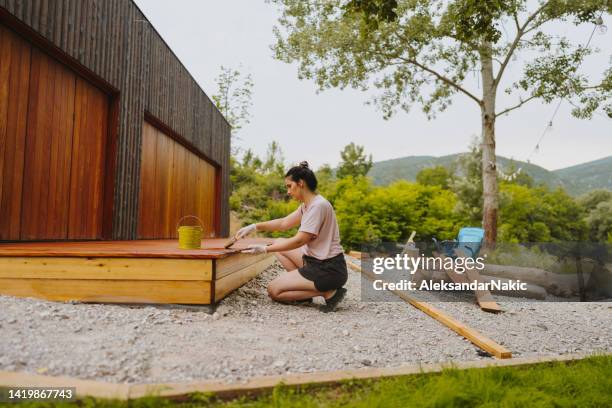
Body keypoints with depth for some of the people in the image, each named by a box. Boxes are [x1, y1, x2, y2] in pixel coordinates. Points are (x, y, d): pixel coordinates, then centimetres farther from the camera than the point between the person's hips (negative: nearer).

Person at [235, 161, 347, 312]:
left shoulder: (318, 205, -20)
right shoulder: (307, 205, 9)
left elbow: (299, 240, -20)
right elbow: (284, 223, 14)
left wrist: (265, 249, -15)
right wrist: (255, 227, 4)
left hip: (328, 269, -9)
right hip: (316, 261, 9)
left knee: (274, 291, -4)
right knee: (279, 244, 16)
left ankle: (328, 292, -7)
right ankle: (304, 285, 8)